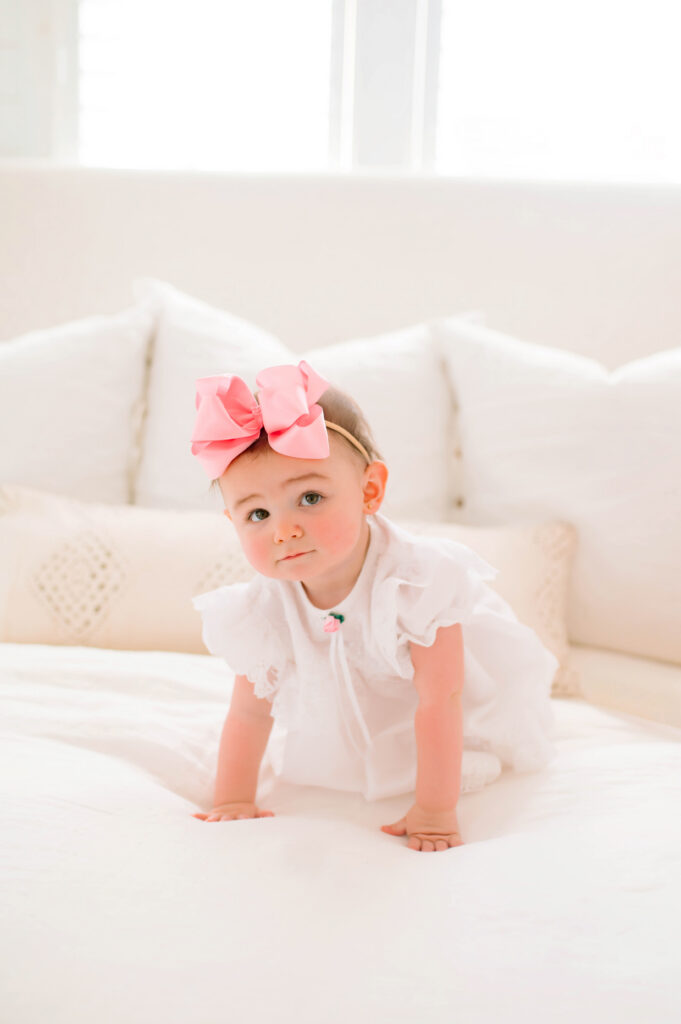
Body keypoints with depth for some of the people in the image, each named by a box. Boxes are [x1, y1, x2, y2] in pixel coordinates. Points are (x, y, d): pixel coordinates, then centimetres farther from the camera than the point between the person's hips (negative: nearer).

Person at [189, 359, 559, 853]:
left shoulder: (417, 578, -44)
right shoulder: (262, 609, -31)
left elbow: (439, 702, -39)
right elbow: (250, 712, -16)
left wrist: (434, 812, -38)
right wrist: (233, 802, -16)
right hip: (345, 707, 3)